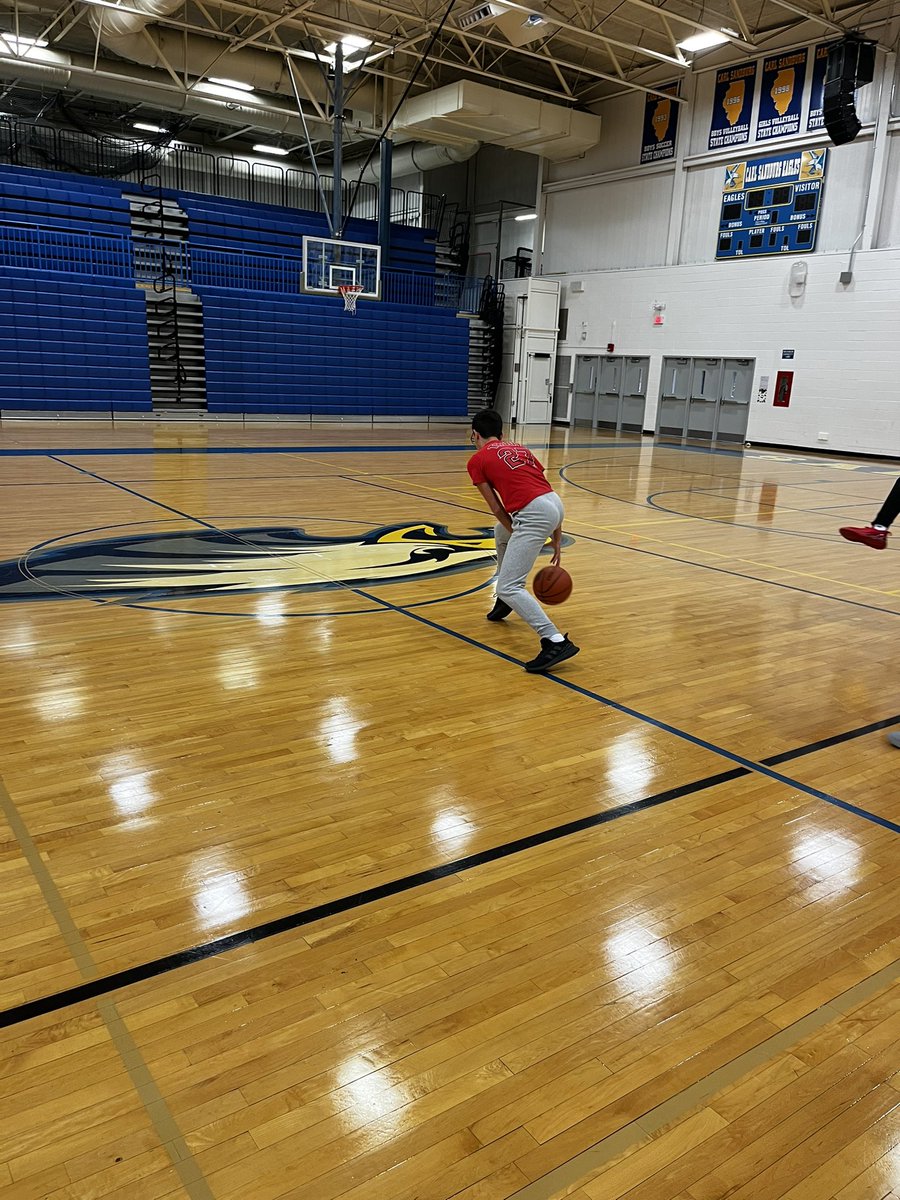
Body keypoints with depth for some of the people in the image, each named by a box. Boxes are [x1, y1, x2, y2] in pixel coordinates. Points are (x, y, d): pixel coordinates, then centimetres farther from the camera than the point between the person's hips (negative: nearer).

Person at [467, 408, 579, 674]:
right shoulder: (519, 448, 27)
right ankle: (505, 602, 43)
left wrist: (516, 534, 17)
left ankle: (556, 642, -21)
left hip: (533, 514, -8)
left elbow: (497, 508, 6)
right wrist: (557, 542, 26)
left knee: (509, 588, -8)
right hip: (555, 503, 8)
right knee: (501, 533, 35)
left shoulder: (477, 460, 9)